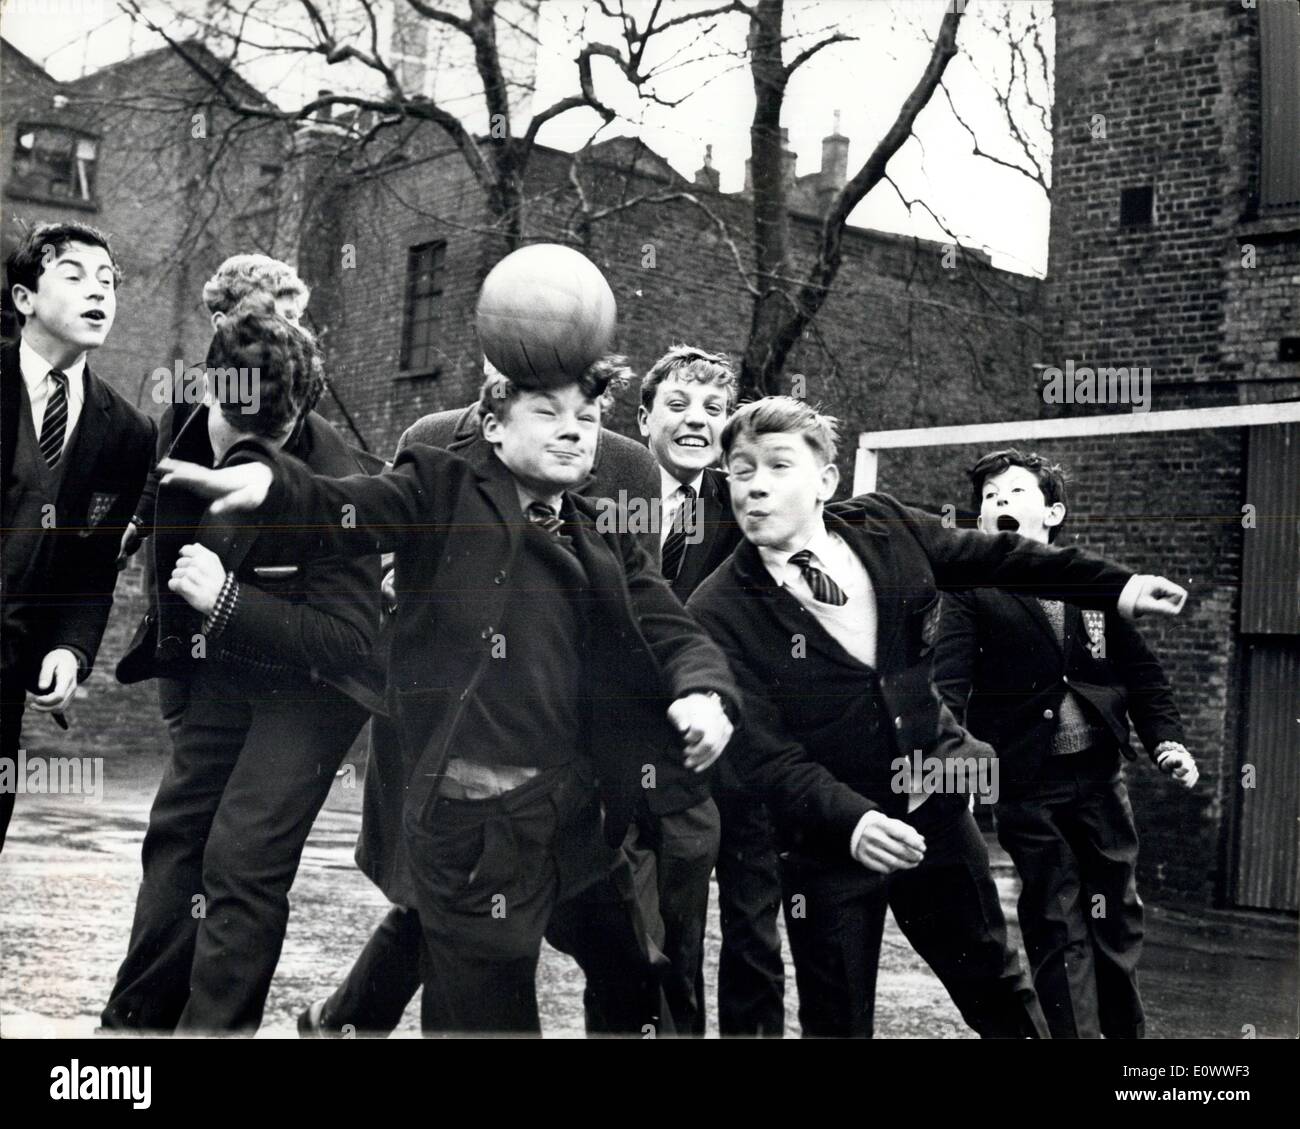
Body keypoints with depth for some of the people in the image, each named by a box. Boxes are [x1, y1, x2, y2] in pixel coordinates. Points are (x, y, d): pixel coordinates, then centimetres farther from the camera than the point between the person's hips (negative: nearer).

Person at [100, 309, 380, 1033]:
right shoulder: (185, 430, -10)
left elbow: (352, 642, -30)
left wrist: (225, 601, -36)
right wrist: (171, 659, 18)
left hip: (311, 684, -7)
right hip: (222, 671, 7)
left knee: (241, 860, -12)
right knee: (176, 836, 11)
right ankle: (136, 1019, 24)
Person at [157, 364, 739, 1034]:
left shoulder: (608, 543, 17)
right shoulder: (445, 493, 3)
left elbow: (672, 629, 9)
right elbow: (341, 512, -10)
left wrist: (703, 691, -14)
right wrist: (265, 479, -32)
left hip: (575, 814, 5)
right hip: (473, 814, -5)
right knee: (487, 1009, 4)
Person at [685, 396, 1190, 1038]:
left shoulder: (884, 527, -6)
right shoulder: (719, 612, -18)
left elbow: (995, 558, 9)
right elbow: (765, 754, -22)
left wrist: (1116, 587, 12)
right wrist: (851, 820, -37)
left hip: (934, 809, 4)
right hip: (827, 838, -3)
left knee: (995, 986, 18)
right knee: (837, 1022, 8)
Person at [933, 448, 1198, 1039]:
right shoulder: (970, 592, -3)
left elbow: (1140, 670, 10)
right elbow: (948, 683, -14)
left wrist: (1167, 739, -3)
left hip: (1098, 774, 4)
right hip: (1026, 785, -3)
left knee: (1117, 914, 13)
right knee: (1057, 926, 1)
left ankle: (1126, 1030, 29)